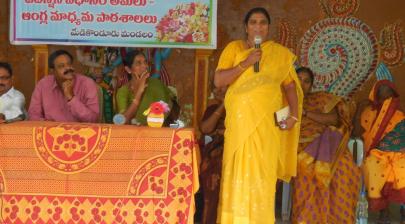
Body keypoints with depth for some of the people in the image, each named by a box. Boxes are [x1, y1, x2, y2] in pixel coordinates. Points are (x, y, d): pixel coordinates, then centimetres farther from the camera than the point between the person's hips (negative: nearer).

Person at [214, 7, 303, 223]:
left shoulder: (280, 53, 9)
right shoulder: (234, 48, 6)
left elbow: (290, 85, 10)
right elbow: (218, 80, -3)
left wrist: (294, 115, -3)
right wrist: (246, 63, -12)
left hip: (268, 121, 1)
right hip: (240, 119, 0)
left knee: (263, 170, -1)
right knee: (239, 169, -2)